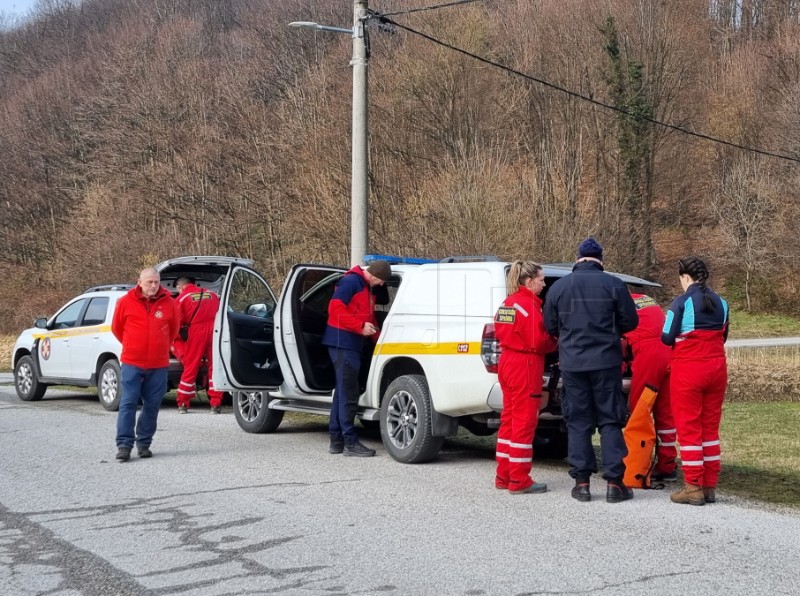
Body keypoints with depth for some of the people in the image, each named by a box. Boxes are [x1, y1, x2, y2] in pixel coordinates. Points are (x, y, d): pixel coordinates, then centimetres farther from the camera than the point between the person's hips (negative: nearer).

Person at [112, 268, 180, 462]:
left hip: (158, 365, 2)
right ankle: (124, 444, -5)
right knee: (128, 403, -6)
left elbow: (174, 328, 19)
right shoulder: (126, 302, -2)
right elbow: (116, 327, 13)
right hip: (131, 363, -2)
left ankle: (144, 443, 16)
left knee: (152, 405, 5)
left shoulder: (169, 303, 3)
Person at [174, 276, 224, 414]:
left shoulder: (182, 298, 6)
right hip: (215, 330, 3)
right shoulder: (212, 294, 17)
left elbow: (178, 322, 6)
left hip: (197, 331, -3)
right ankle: (216, 404, 7)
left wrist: (176, 340, 17)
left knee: (191, 367, 6)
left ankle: (183, 403, 11)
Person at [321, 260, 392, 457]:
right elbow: (335, 308, -20)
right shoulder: (351, 282, -11)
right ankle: (350, 442, -9)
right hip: (343, 342, -10)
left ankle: (337, 441, 15)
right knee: (348, 393, -10)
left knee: (343, 392, 11)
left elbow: (369, 318, 28)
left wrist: (378, 337, 17)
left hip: (352, 344, 10)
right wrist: (360, 327, -21)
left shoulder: (366, 287, 20)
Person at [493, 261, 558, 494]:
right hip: (525, 366, -9)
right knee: (524, 422, -4)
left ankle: (504, 476, 19)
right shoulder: (529, 304, -15)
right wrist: (556, 341, 2)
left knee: (509, 420, 14)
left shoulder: (507, 303, 12)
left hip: (507, 362, 9)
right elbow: (538, 342, -19)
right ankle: (519, 481, -1)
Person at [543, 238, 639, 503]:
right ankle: (614, 482, 1)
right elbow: (630, 322, 1)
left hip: (572, 363, 1)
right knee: (610, 421, 4)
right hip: (606, 362, -1)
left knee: (577, 421, 7)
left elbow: (550, 327, 6)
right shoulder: (614, 285, -3)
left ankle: (582, 482, 5)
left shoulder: (559, 287, 2)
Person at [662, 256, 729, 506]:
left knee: (689, 428, 1)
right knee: (710, 427, 12)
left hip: (688, 369, -6)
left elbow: (667, 338, -9)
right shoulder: (721, 303, 7)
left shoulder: (682, 302, -11)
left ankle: (694, 488, 1)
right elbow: (722, 336, 13)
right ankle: (710, 486, 15)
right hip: (717, 368, 6)